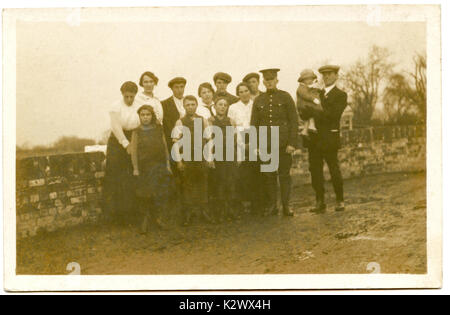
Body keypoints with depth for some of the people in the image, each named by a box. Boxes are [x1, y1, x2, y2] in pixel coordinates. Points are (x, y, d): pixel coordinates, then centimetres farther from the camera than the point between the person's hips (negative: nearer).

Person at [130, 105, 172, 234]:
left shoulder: (159, 129, 6)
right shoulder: (137, 132, -1)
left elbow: (165, 147, 9)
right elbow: (133, 151, -3)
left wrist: (167, 164, 5)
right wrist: (135, 168, -8)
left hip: (159, 165, 2)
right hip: (144, 166, -2)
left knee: (161, 192, 1)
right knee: (144, 194, 2)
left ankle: (156, 216, 21)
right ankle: (145, 219, 17)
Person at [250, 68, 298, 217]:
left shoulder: (286, 97, 2)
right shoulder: (258, 100, 9)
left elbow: (294, 121, -1)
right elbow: (254, 124, 11)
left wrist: (292, 143, -8)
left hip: (283, 142, -2)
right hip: (265, 143, 2)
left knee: (284, 174, 1)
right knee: (268, 175, 5)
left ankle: (286, 205, 10)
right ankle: (271, 206, 14)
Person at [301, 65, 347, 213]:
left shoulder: (340, 95, 0)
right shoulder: (318, 94, 17)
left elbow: (332, 115, -15)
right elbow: (304, 115, 9)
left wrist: (313, 109, -13)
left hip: (330, 138, -6)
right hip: (315, 138, 6)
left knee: (334, 169, -1)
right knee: (315, 170, 5)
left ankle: (340, 201, 14)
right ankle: (320, 202, 12)